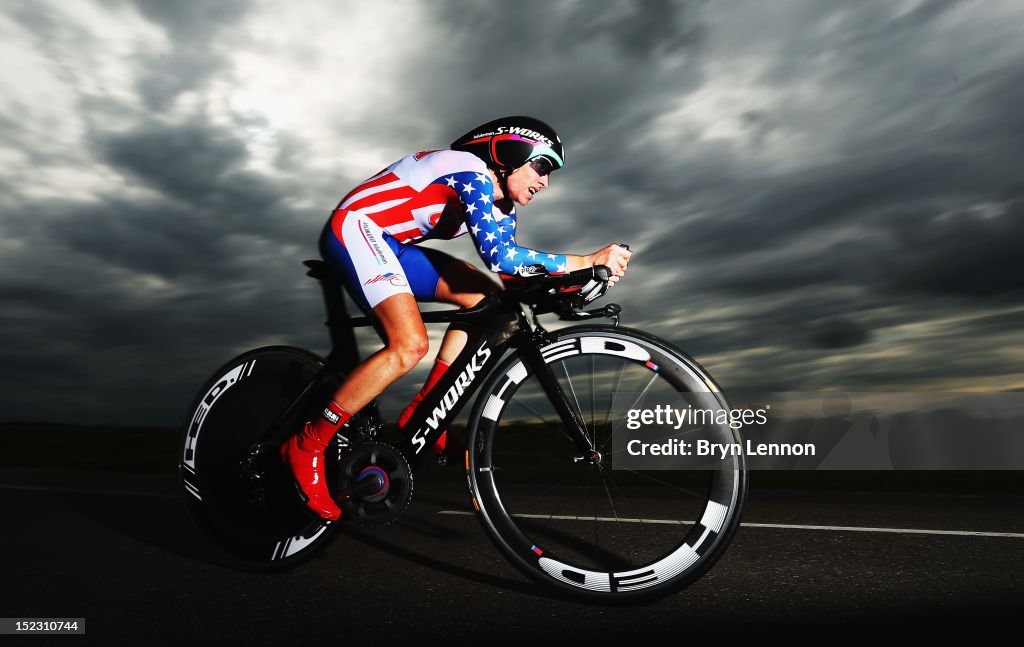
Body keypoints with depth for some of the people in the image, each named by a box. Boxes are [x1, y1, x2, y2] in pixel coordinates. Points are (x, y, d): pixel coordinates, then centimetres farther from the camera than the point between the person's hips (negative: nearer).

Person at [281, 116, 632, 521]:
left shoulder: (501, 209, 11)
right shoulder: (472, 171, -18)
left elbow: (515, 273, 4)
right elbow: (498, 255, -31)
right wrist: (587, 261, -28)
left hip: (391, 244, 10)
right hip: (355, 228, -9)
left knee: (486, 299, -2)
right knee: (410, 345, -27)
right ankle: (307, 446, -13)